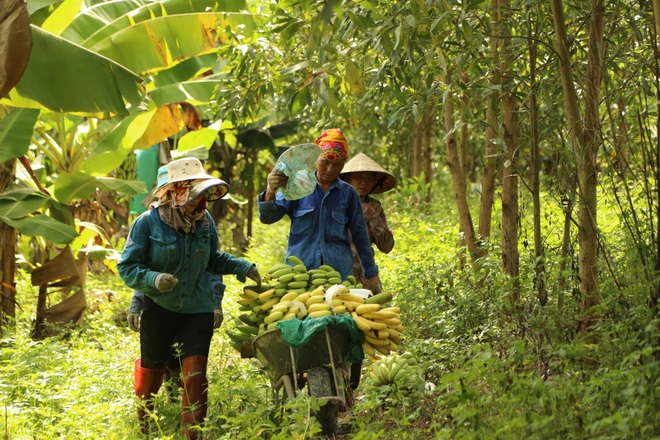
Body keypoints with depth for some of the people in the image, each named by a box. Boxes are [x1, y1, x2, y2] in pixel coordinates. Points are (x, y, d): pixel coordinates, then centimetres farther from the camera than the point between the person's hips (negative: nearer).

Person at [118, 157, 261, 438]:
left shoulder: (205, 221, -1)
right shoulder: (147, 223, -15)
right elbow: (126, 266, -15)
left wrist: (242, 267, 3)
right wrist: (153, 279, -32)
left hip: (198, 309, 2)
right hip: (159, 309, -2)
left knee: (195, 375, -7)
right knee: (151, 373, 15)